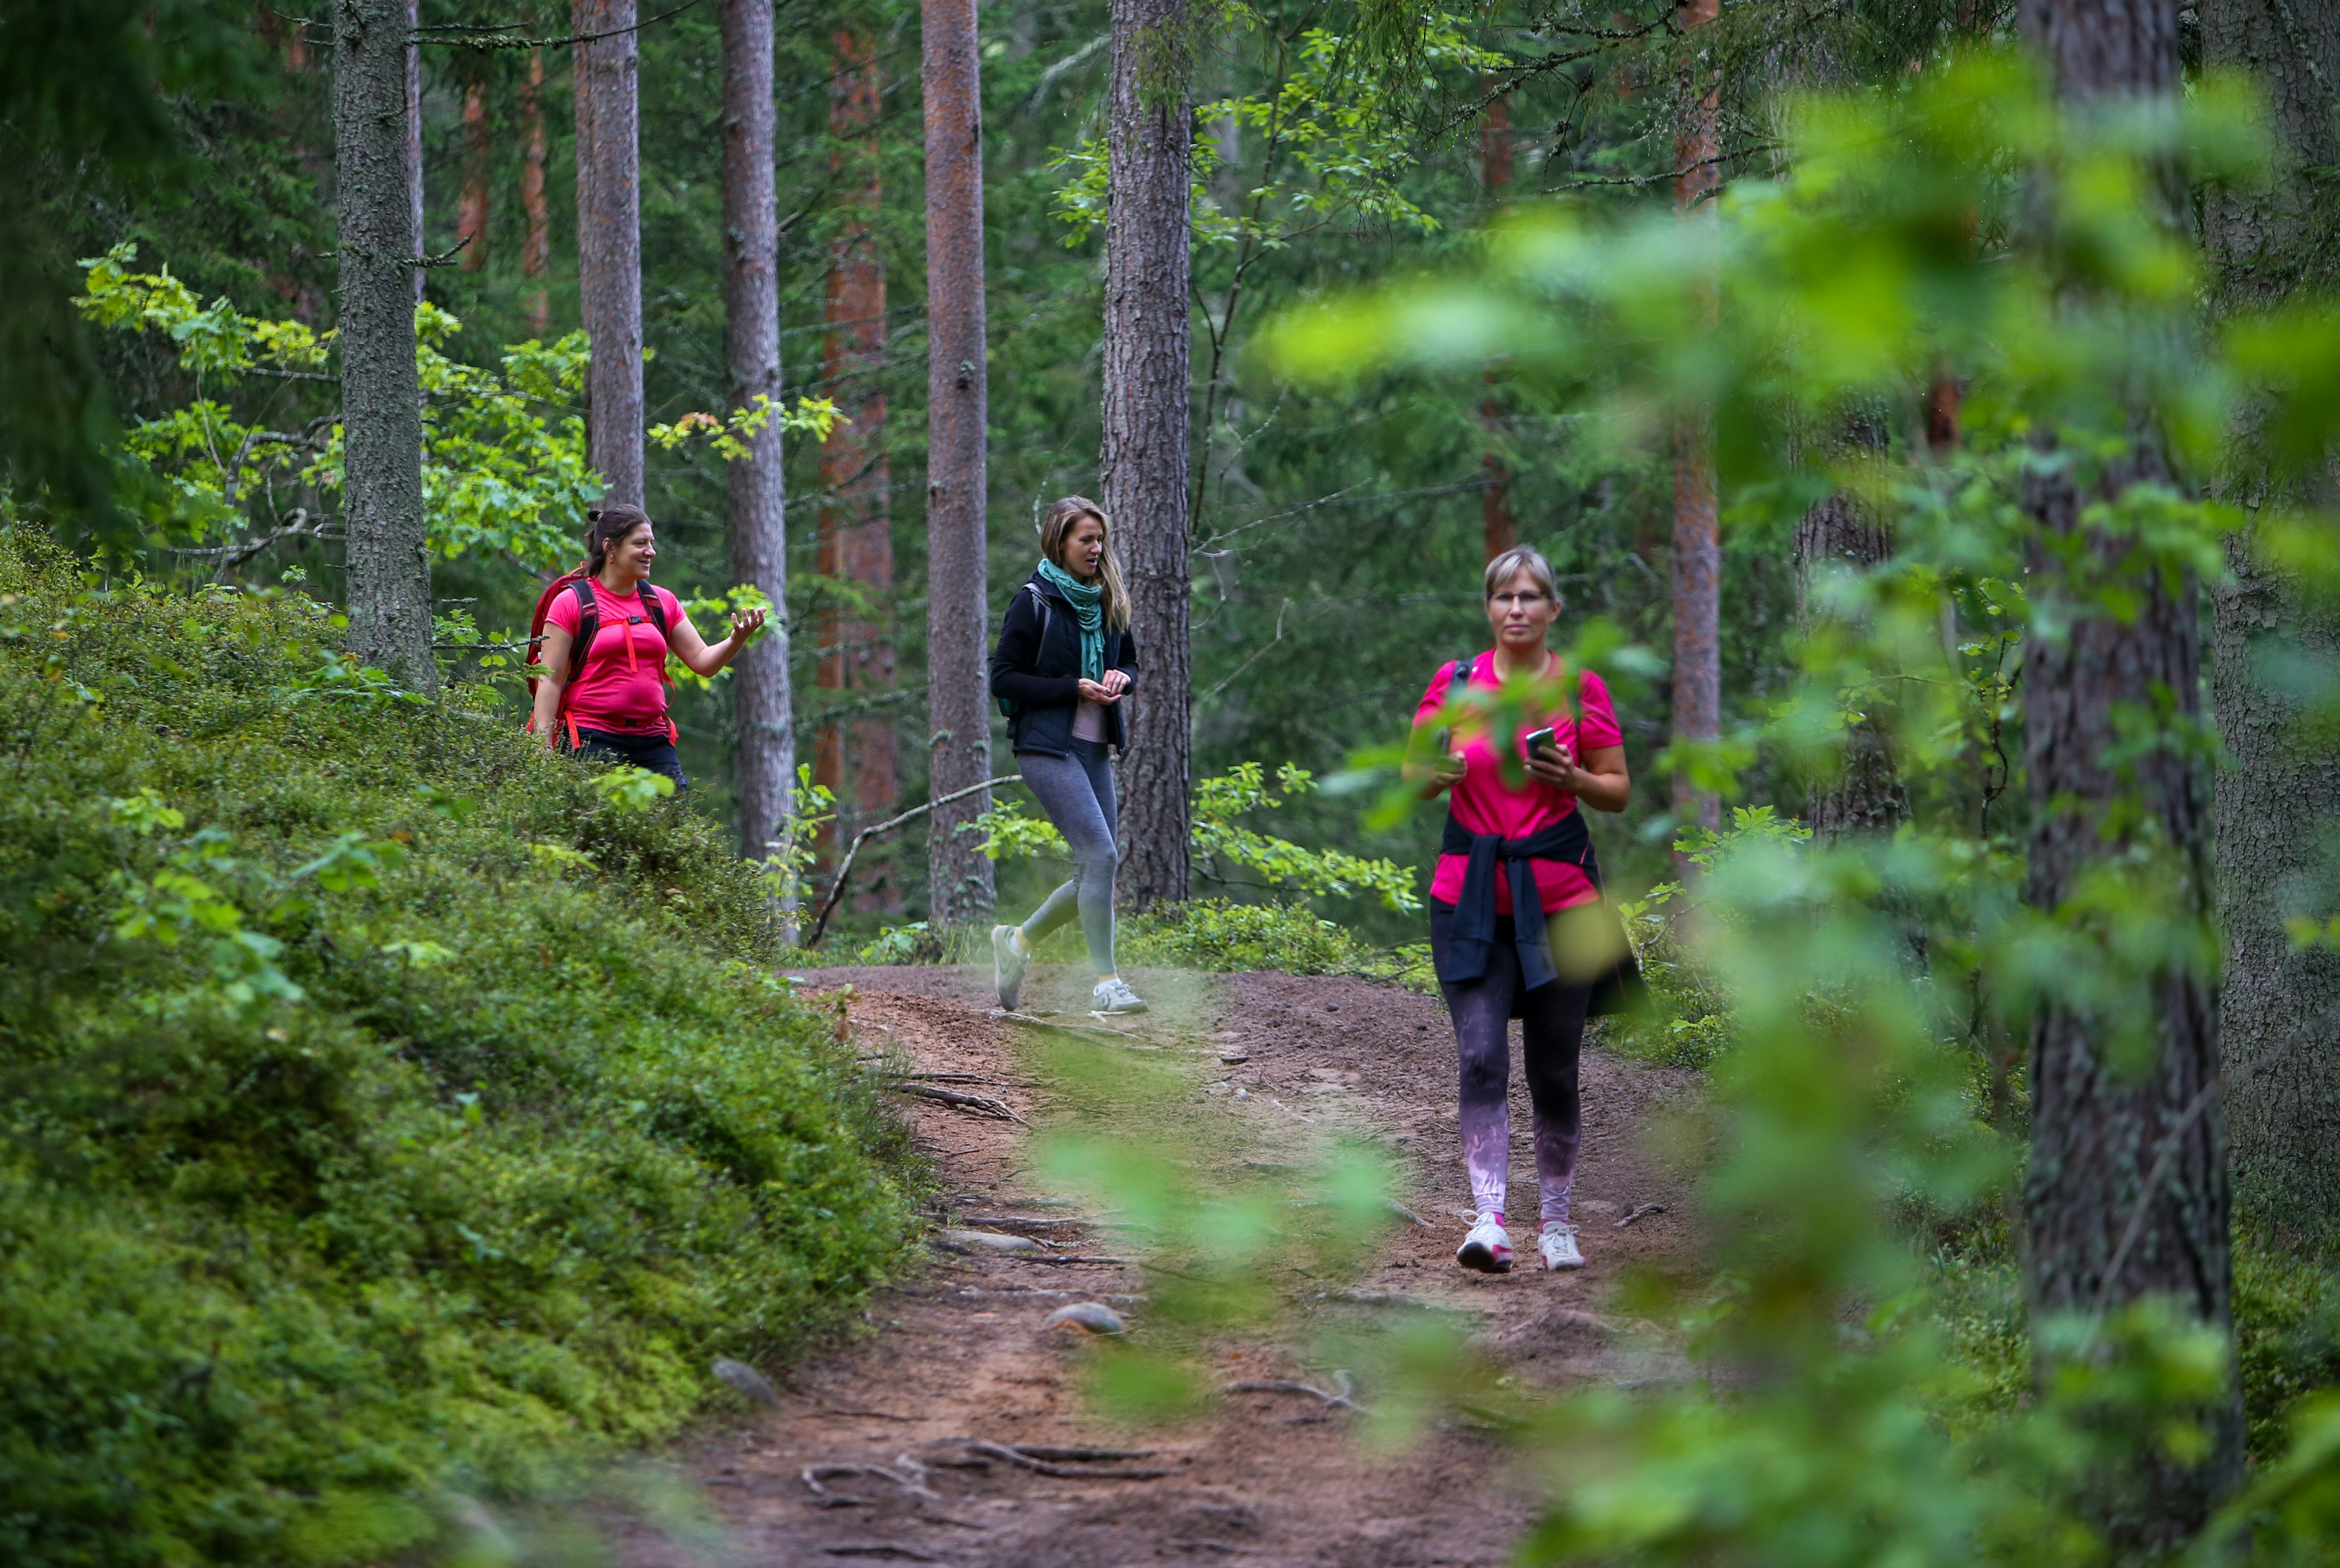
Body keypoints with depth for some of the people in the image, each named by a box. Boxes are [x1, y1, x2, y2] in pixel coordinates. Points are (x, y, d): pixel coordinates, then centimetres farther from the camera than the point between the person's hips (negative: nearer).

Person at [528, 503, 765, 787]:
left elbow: (702, 661, 14)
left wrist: (736, 641, -7)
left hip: (653, 742, 4)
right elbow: (550, 681, -3)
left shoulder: (662, 603, 14)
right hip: (592, 740, -4)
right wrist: (544, 752, -11)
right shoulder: (571, 603, 0)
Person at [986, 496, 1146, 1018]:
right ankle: (1106, 984, -15)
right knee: (1100, 854, -18)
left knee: (1096, 872, 4)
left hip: (1094, 748, 7)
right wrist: (1074, 689, -16)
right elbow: (1004, 678, -8)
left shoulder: (1106, 603, 14)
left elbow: (1130, 663, 24)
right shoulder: (1034, 602, -6)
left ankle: (1020, 939, 26)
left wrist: (1122, 678, -1)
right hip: (1047, 747, -7)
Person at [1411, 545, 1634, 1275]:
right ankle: (1488, 1219, -18)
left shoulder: (1580, 689, 2)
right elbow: (1414, 781, 11)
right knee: (1481, 1057, -13)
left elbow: (1619, 791, 7)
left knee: (1553, 1070, 5)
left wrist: (1571, 779, -13)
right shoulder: (1454, 683, 5)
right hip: (1470, 894, 0)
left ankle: (1557, 1221, 21)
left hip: (1558, 893, 0)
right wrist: (1437, 772, -12)